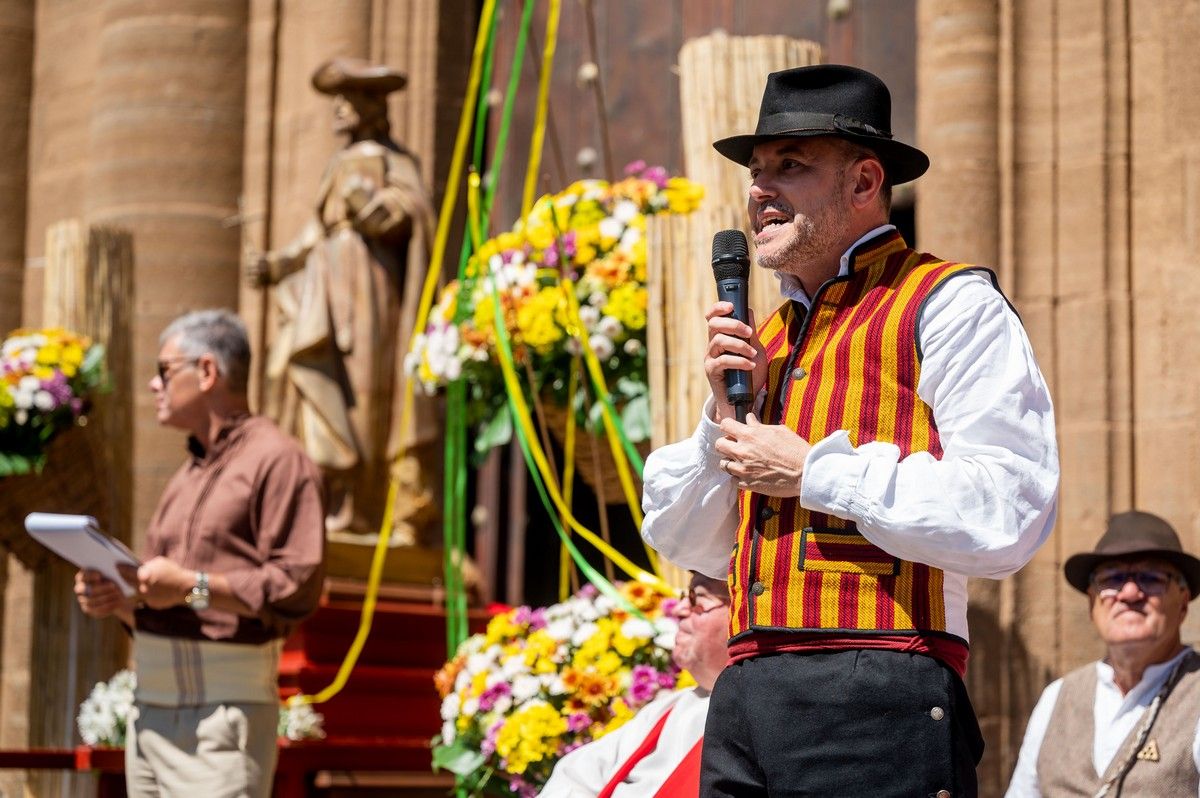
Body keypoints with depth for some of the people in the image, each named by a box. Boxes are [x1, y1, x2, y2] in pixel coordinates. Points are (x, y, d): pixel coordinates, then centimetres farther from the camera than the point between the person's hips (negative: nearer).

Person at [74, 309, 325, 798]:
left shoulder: (275, 459, -5)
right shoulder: (186, 475, 22)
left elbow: (298, 586, -16)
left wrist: (194, 587, -19)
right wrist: (115, 598, 4)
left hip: (222, 704, -8)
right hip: (152, 702, 8)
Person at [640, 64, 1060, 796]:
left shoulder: (949, 307, -1)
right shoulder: (765, 342, 21)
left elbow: (1008, 517, -14)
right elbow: (686, 545, 22)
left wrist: (814, 473, -10)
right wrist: (724, 420, 5)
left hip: (876, 702, -7)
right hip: (746, 699, 7)